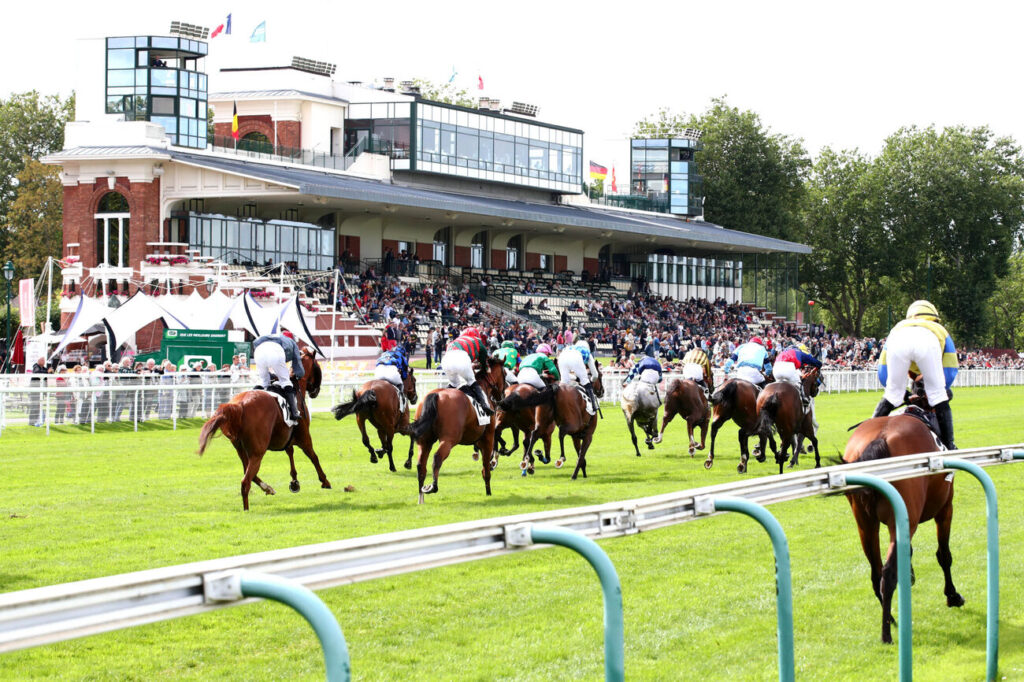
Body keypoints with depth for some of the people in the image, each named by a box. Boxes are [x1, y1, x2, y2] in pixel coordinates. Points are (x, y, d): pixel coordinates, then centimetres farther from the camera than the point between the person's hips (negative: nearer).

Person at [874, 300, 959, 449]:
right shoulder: (940, 330, 44)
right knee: (938, 394, 14)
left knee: (892, 394, 19)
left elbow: (882, 371, 40)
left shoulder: (898, 327, 46)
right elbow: (950, 371, 37)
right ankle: (949, 445, 15)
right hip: (927, 341, -1)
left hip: (898, 341, 1)